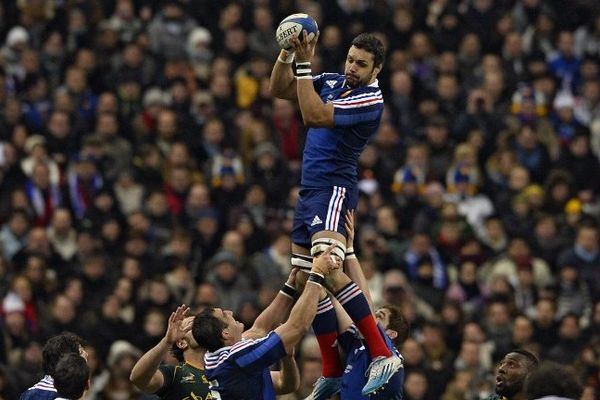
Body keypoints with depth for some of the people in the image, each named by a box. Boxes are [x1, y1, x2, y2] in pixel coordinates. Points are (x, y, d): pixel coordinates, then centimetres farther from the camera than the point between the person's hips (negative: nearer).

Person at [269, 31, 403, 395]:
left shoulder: (371, 100, -12)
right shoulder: (333, 82, 12)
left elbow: (314, 116, -23)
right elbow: (279, 90, 14)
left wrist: (304, 64, -23)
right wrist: (287, 55, -3)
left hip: (334, 190, -9)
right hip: (310, 189, 9)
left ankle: (382, 355, -31)